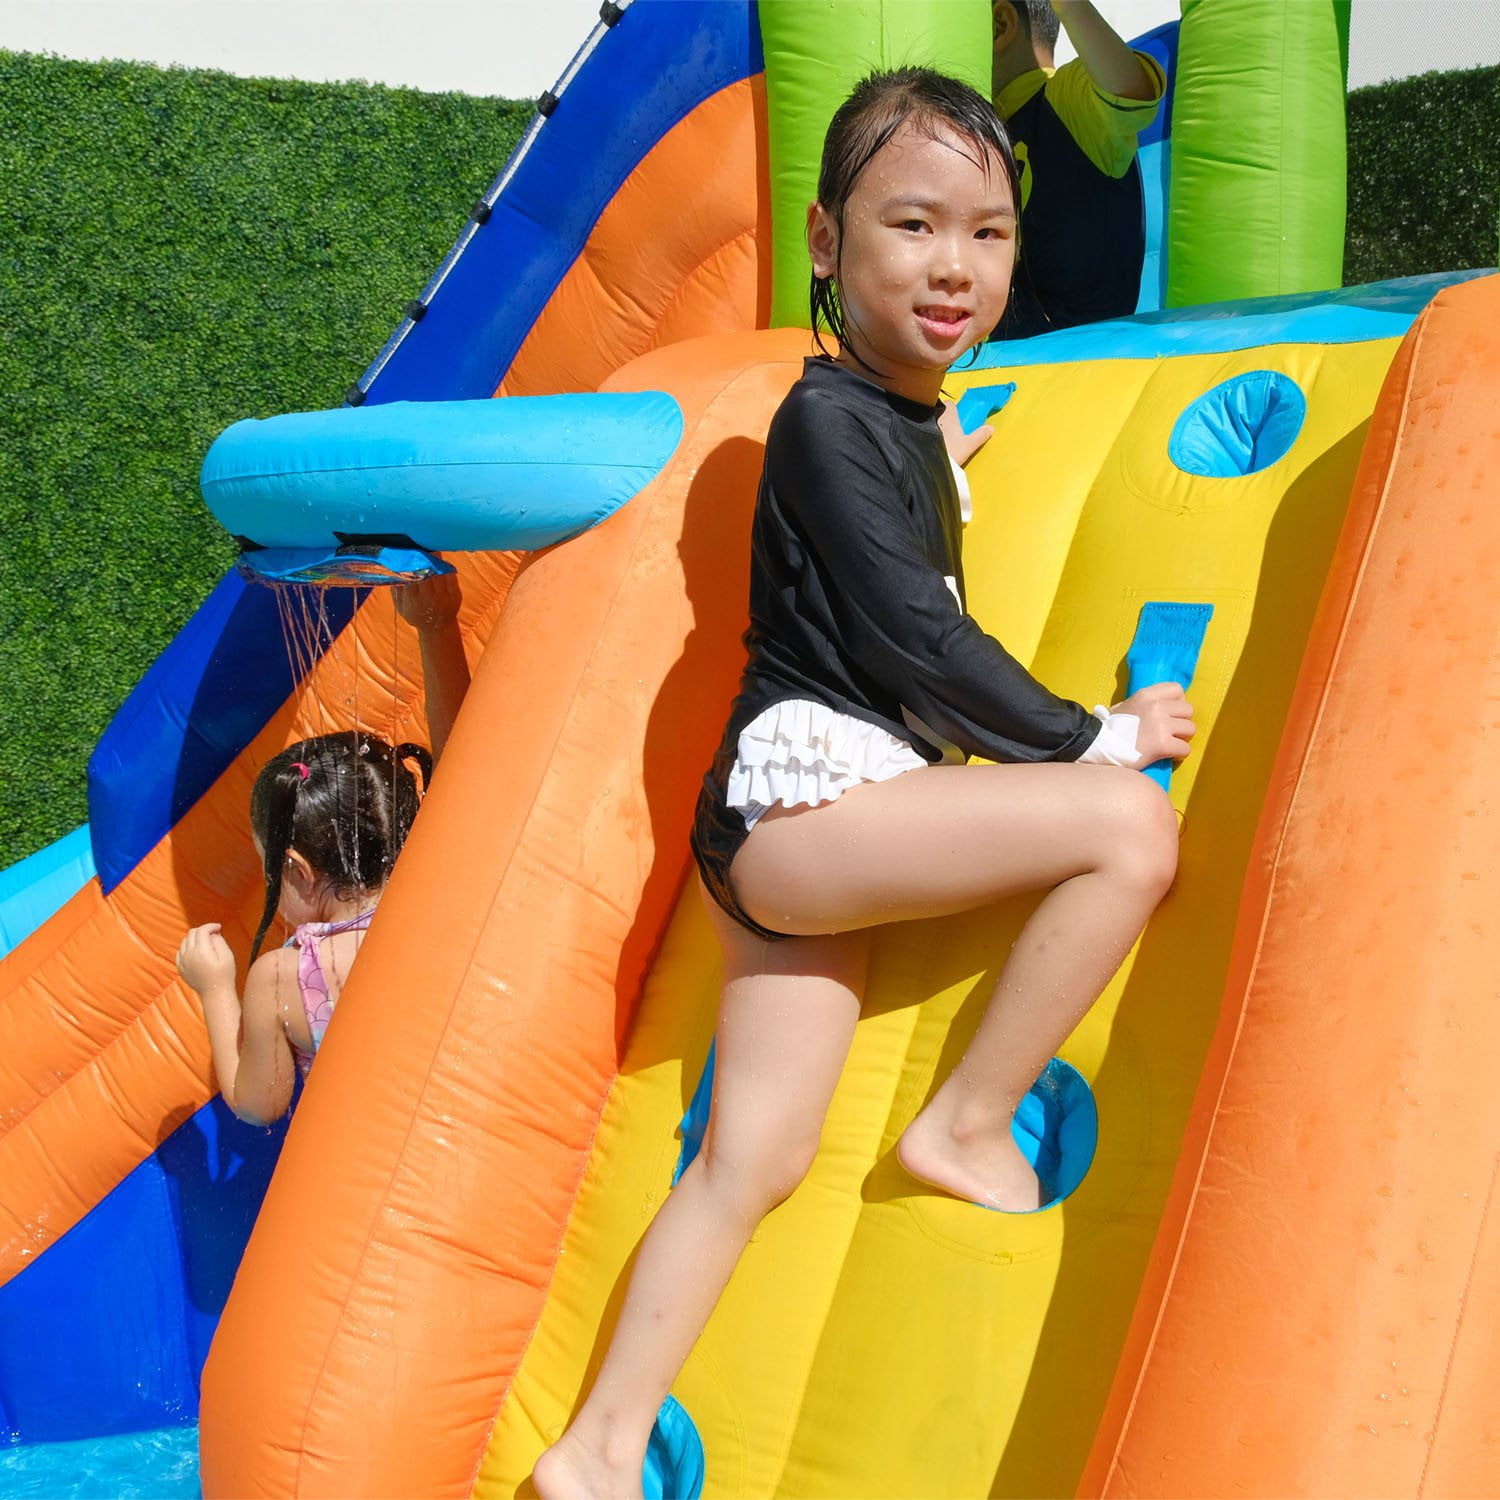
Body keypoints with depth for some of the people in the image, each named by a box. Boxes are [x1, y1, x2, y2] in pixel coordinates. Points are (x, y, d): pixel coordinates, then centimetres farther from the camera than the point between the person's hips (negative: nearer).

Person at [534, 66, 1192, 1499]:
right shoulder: (830, 419, -10)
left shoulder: (908, 420, 18)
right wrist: (1089, 737, -7)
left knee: (753, 1155, 7)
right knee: (1133, 825, -18)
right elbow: (911, 640, -15)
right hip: (798, 788, -9)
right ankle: (969, 1127, -5)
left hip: (813, 828, 9)